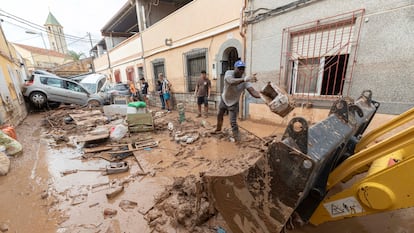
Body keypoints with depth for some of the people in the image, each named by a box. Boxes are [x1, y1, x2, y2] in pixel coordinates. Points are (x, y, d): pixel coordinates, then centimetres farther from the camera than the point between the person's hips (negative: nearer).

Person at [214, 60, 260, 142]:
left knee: (233, 122, -11)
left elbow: (253, 91, -36)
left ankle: (237, 140, 6)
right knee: (219, 116, 23)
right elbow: (231, 82, -50)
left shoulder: (245, 80, -24)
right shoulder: (228, 73, -27)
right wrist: (244, 79, -68)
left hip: (234, 103, -2)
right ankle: (218, 129, 51)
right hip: (224, 100, 2)